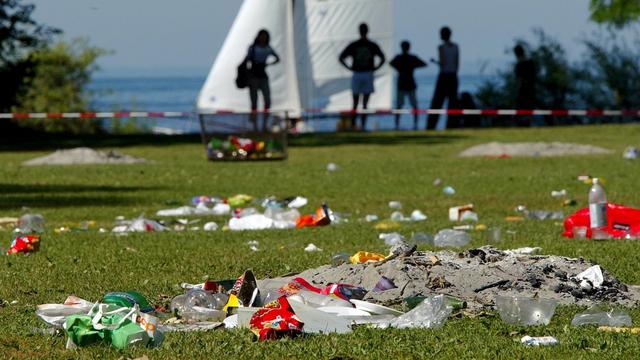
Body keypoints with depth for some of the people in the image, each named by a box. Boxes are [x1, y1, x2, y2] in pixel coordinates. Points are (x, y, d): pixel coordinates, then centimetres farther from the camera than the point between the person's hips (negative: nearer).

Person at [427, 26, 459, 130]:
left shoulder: (442, 47, -10)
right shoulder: (455, 46, 6)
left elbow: (442, 63, -16)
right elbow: (457, 63, 8)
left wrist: (435, 61, 4)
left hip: (444, 76, -5)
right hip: (453, 76, 5)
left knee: (437, 102, -2)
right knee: (452, 103, 6)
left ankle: (430, 126, -4)